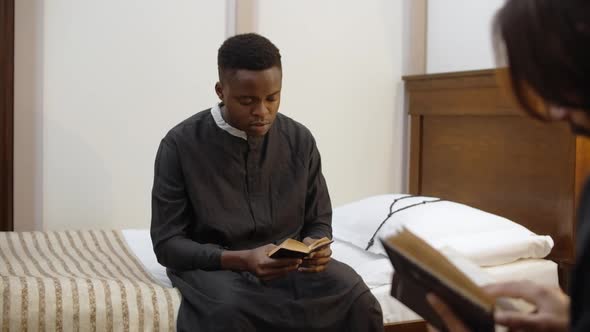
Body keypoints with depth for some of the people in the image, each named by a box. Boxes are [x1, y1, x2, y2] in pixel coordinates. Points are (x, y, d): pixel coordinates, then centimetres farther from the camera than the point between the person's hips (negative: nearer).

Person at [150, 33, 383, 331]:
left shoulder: (300, 140, 0)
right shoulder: (181, 145, -11)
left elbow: (319, 221, 9)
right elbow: (167, 243, -10)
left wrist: (316, 247, -17)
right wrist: (242, 259, -26)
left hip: (289, 261, 3)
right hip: (210, 263, -3)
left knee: (359, 303, -26)